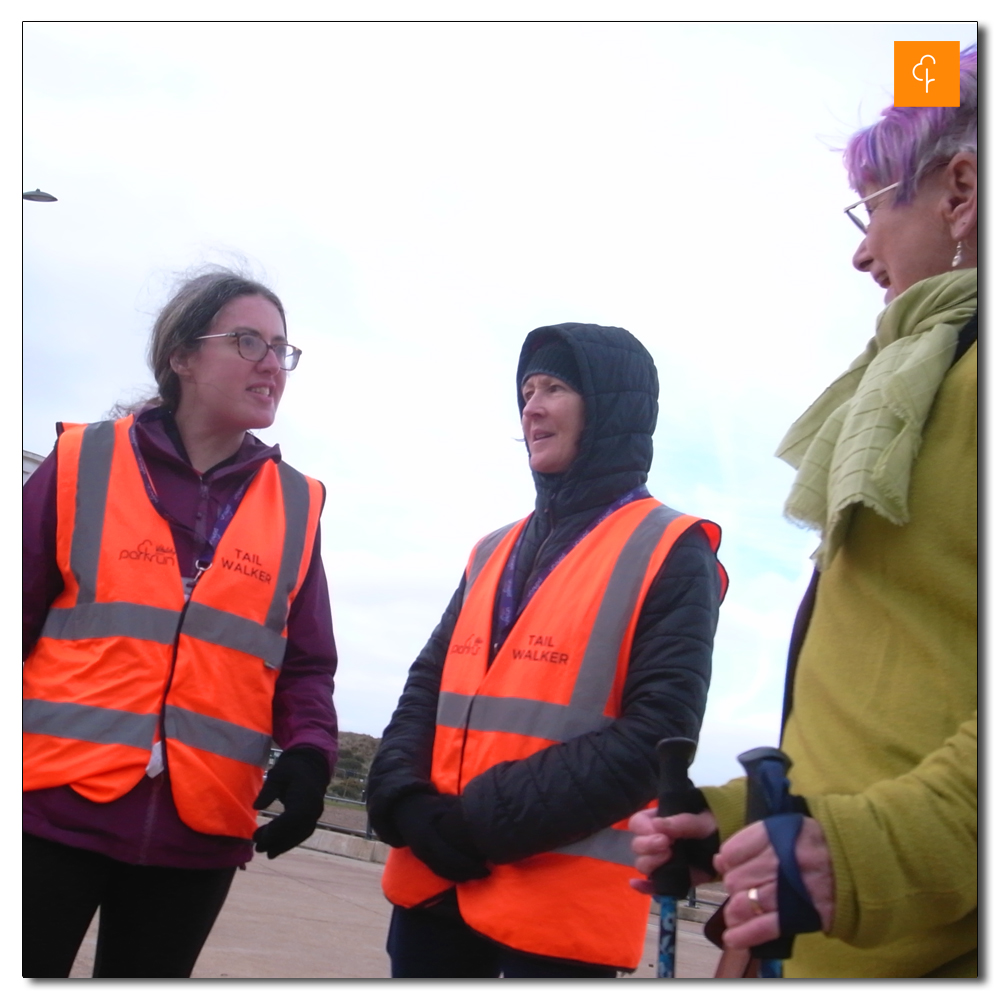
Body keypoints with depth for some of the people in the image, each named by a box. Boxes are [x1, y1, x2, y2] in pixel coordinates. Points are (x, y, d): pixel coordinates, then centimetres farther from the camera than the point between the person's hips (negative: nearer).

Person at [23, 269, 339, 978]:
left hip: (199, 833, 2)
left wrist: (309, 753, -7)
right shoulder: (83, 463, 2)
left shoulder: (295, 506, 9)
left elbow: (306, 666, 11)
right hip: (54, 809, -2)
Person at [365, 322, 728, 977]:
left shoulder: (672, 553, -4)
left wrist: (484, 821, -16)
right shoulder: (496, 551, 15)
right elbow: (427, 690, 12)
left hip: (562, 902, -5)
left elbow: (655, 737, -13)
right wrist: (405, 804, -7)